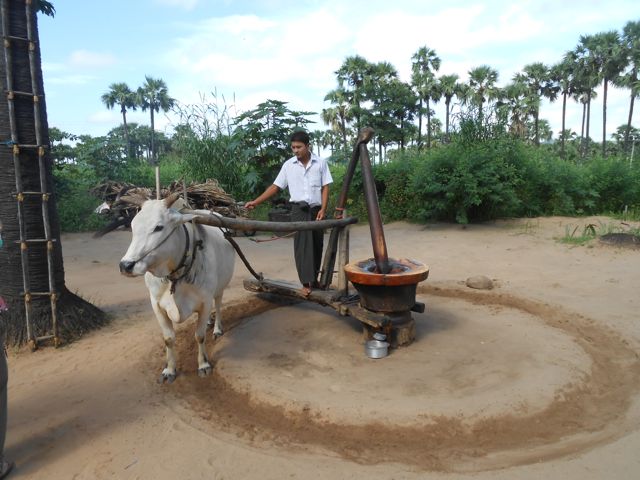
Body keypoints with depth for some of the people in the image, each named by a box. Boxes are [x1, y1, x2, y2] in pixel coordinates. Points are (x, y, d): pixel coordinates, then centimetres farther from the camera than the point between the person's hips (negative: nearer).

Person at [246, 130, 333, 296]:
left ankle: (314, 279, 22)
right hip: (299, 209, -1)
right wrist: (256, 202, -3)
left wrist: (323, 209, -10)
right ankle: (306, 283, -13)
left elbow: (325, 188, 0)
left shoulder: (320, 163, 1)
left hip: (317, 209, 1)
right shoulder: (288, 165, 2)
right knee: (302, 244, -11)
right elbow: (275, 186, 4)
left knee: (316, 245, 8)